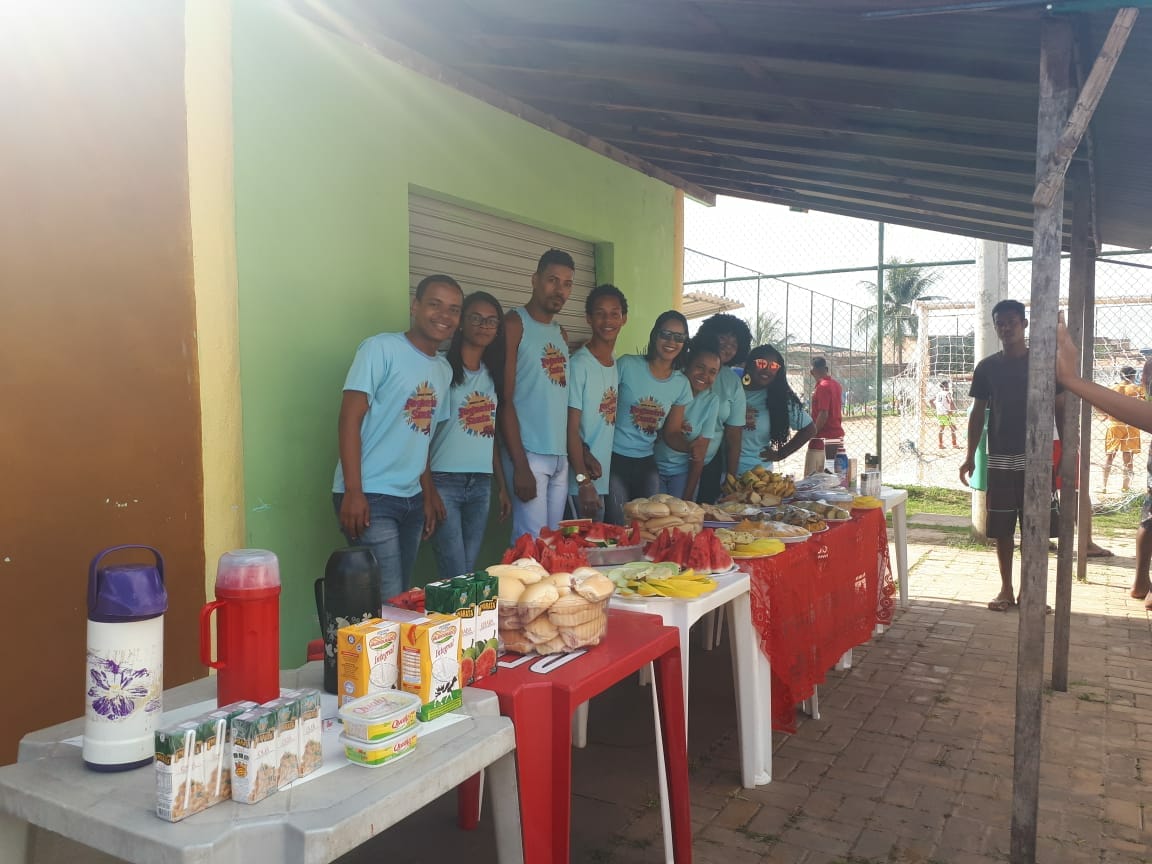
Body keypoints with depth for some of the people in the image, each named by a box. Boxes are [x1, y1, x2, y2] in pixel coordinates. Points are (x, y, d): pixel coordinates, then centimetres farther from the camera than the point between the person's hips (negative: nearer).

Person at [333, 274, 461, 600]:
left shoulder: (444, 369, 13)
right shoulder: (382, 348, -8)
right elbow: (350, 418, -12)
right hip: (371, 497, -7)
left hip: (412, 499, 7)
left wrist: (428, 493, 16)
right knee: (389, 602, -9)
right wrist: (353, 493, -18)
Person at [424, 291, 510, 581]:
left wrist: (502, 486, 14)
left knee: (470, 572, 8)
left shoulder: (492, 375, 14)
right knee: (455, 577, -7)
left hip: (481, 484, 6)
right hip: (445, 481, -6)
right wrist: (428, 490, -14)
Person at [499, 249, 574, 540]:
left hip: (561, 456, 7)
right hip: (529, 453, -7)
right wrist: (520, 465, -15)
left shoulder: (562, 334, 17)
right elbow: (505, 399, -11)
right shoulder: (514, 324, -5)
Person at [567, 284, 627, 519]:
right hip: (584, 480, -7)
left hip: (606, 475, 7)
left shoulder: (620, 364, 9)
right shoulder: (579, 364, -12)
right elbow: (571, 427, -14)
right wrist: (584, 481, -17)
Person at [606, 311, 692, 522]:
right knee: (619, 526, -5)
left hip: (646, 462, 5)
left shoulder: (681, 384, 4)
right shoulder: (627, 365, -10)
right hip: (615, 458, -4)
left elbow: (672, 431, 9)